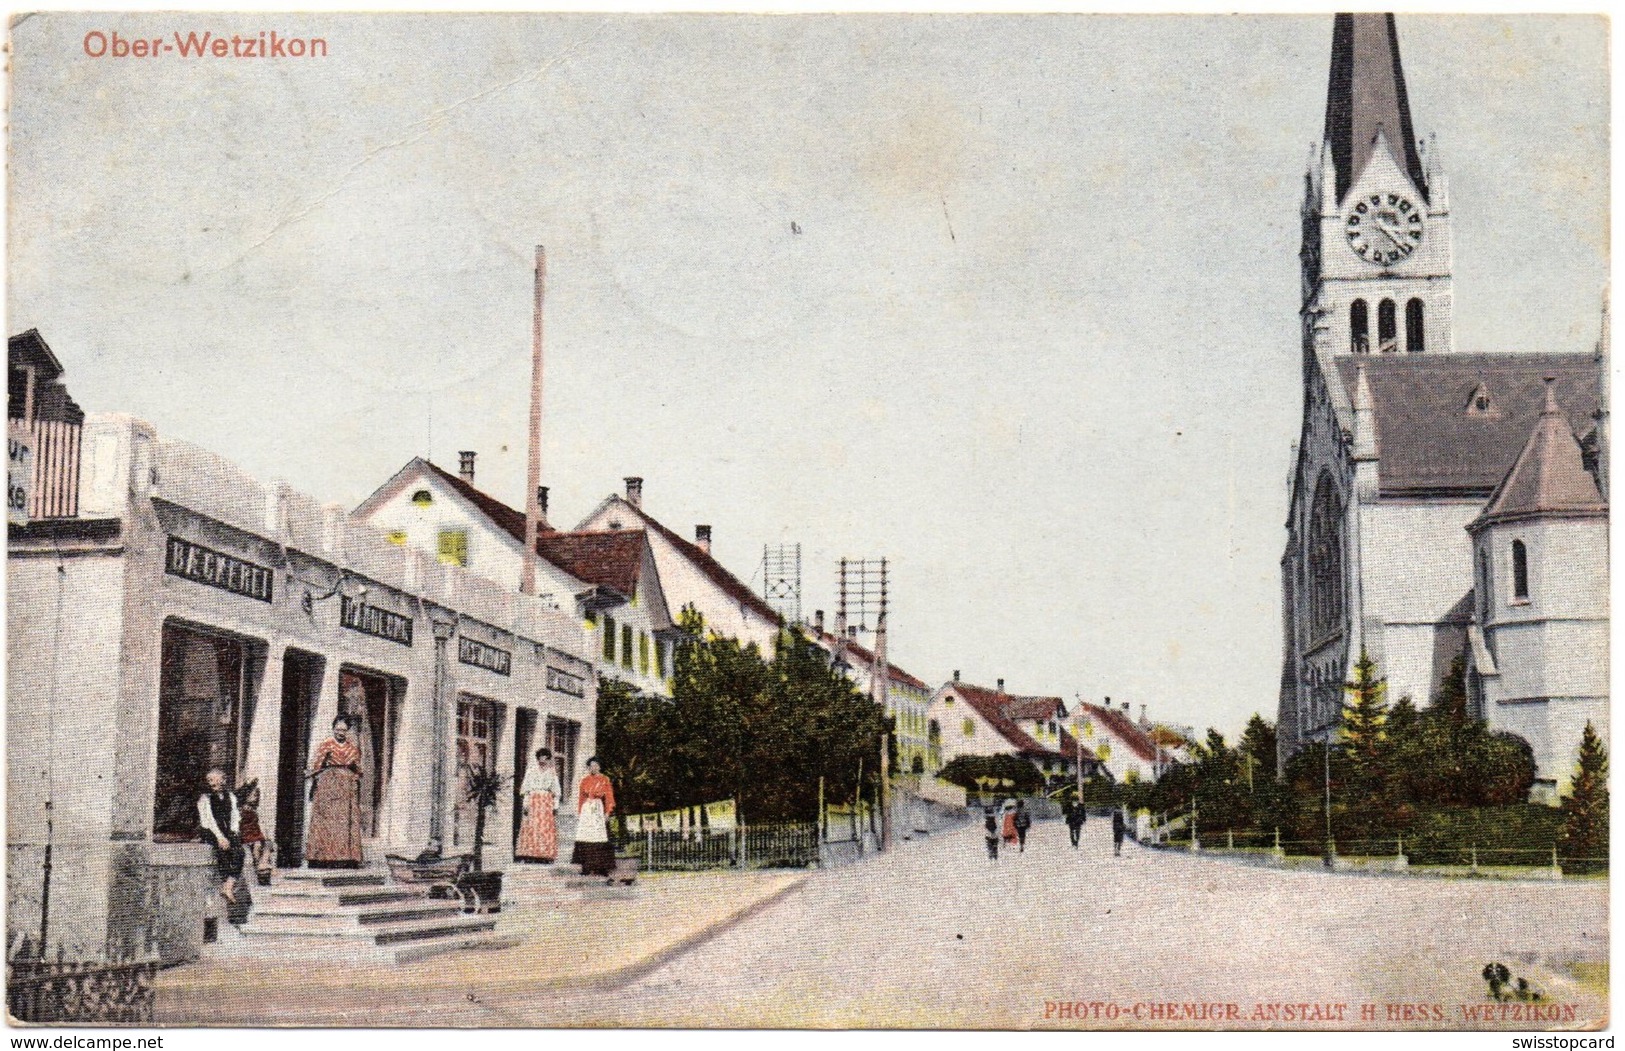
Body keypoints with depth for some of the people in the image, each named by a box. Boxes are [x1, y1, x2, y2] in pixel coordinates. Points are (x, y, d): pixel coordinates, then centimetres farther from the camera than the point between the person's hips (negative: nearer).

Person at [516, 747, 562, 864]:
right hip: (533, 801, -2)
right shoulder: (531, 770, 7)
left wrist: (556, 805, 5)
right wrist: (525, 804, -5)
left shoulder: (552, 772, 13)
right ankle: (531, 855, -11)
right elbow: (525, 788, 4)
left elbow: (556, 790, 14)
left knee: (547, 828, -6)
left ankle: (545, 856, -6)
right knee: (532, 827, -9)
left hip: (547, 802, 2)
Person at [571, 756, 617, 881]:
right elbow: (581, 797, 14)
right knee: (585, 837, -3)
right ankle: (586, 867, 1)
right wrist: (579, 812, 9)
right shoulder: (585, 781, 12)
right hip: (586, 810, 3)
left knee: (600, 838, -7)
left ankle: (602, 868, -5)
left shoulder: (604, 780, 3)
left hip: (599, 810, -3)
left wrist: (608, 812, -8)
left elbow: (609, 797, 1)